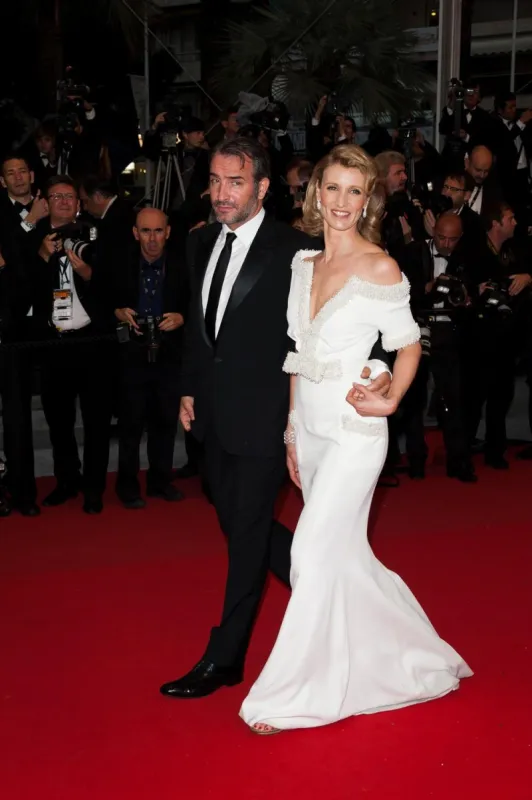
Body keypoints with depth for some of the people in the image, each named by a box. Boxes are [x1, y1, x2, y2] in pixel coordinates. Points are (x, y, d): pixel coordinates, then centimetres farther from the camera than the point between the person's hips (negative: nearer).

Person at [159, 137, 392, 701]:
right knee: (236, 522, 17)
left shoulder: (293, 249, -12)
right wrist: (188, 389, 15)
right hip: (213, 416, 7)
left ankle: (224, 658, 16)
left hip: (262, 416, -7)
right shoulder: (202, 244, 9)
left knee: (247, 533, 3)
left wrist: (378, 367, -23)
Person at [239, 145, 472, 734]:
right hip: (310, 428, 7)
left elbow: (408, 346, -2)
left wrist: (389, 401, -18)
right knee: (346, 556, 14)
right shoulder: (303, 265, 8)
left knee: (314, 553, -6)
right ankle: (412, 656, 34)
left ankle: (294, 694, 9)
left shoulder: (380, 268, -10)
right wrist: (292, 431, 12)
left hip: (354, 432, -7)